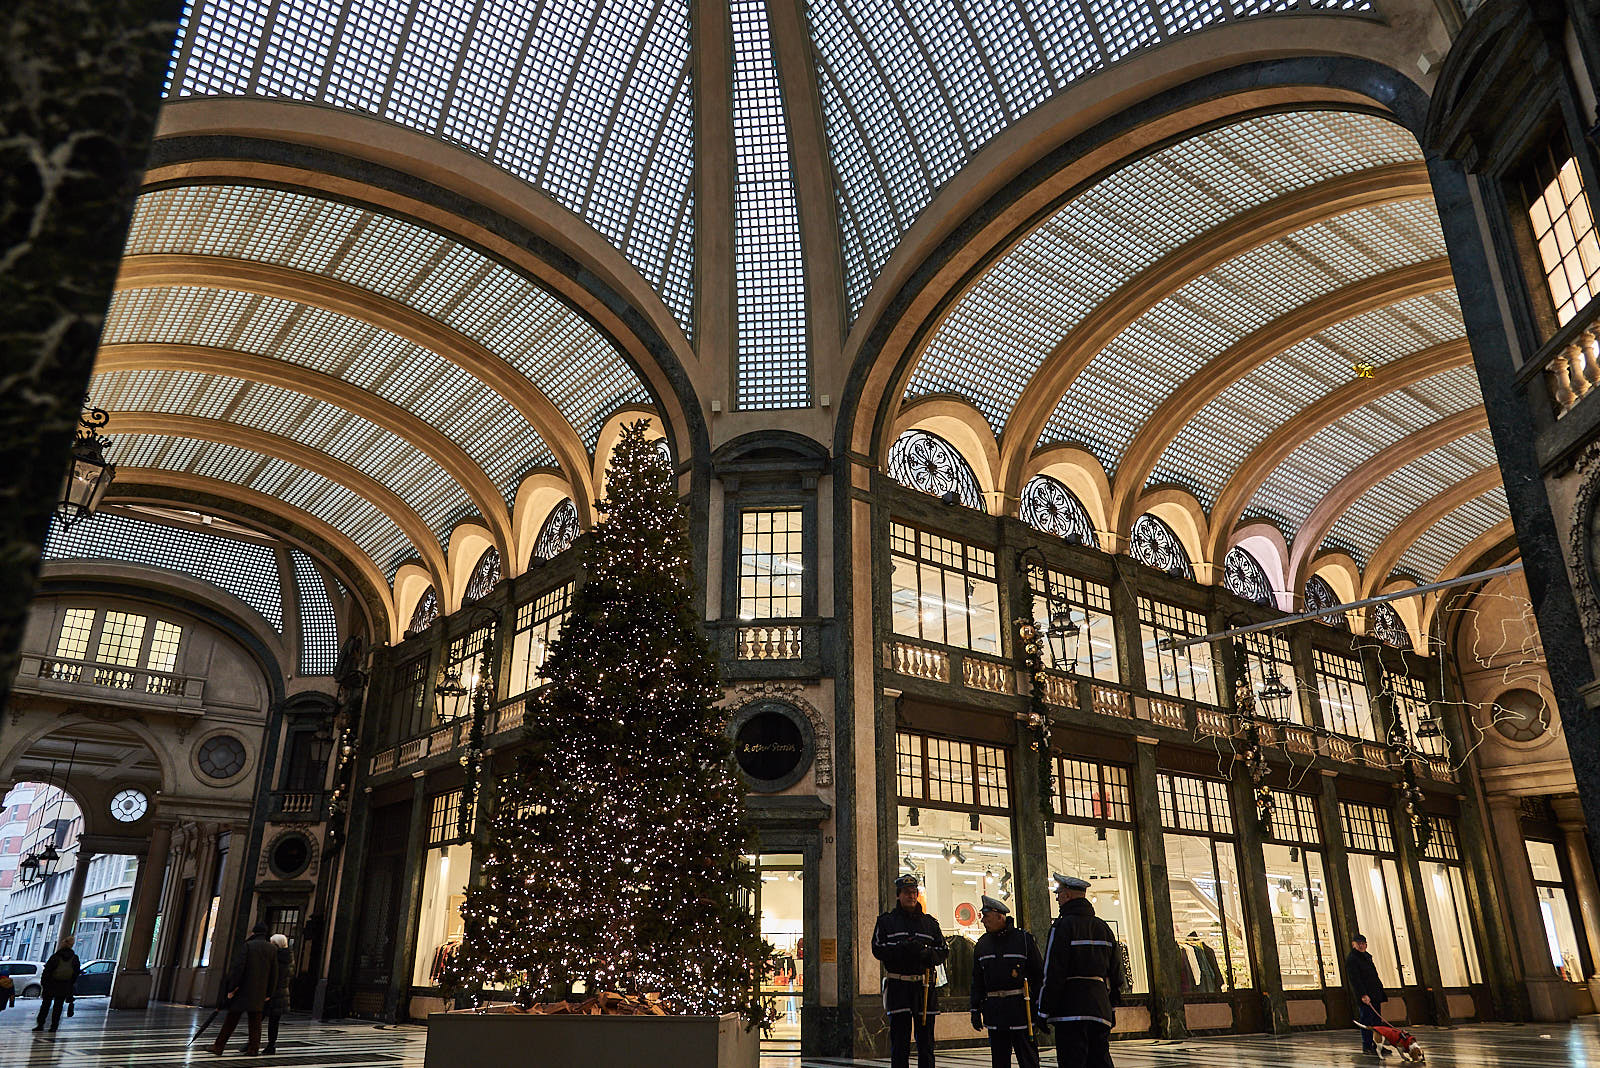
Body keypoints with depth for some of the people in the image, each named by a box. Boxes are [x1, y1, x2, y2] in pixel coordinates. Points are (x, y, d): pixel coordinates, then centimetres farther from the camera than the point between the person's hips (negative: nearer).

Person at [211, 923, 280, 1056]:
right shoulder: (272, 949, 5)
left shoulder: (248, 945, -6)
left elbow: (238, 967, -13)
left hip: (243, 990, -3)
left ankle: (218, 1047, 9)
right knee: (255, 1021, 10)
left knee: (231, 1020, 6)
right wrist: (268, 993, 13)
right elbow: (274, 973, 6)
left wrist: (231, 988, -8)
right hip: (260, 993, 3)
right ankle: (254, 1048, 8)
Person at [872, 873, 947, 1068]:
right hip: (898, 987, -2)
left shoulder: (930, 923, 14)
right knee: (899, 1043, -2)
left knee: (926, 1043, 7)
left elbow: (944, 951, 11)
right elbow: (878, 949, -2)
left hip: (924, 987, 2)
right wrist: (904, 948, -17)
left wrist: (929, 953, -12)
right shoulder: (886, 921, 7)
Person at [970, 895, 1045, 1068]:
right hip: (994, 1010, 4)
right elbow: (977, 980, 15)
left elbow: (1039, 974, -1)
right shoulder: (982, 943, 11)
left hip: (1020, 1007, -4)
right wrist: (976, 1010, 10)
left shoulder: (1024, 939, -3)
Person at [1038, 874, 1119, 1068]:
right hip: (1101, 1010, 7)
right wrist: (1111, 1007, 22)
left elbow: (1053, 974, -13)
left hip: (1071, 1011, -7)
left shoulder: (1063, 926, -9)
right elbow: (1116, 974, 16)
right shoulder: (1103, 927, 13)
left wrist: (1043, 1012, -8)